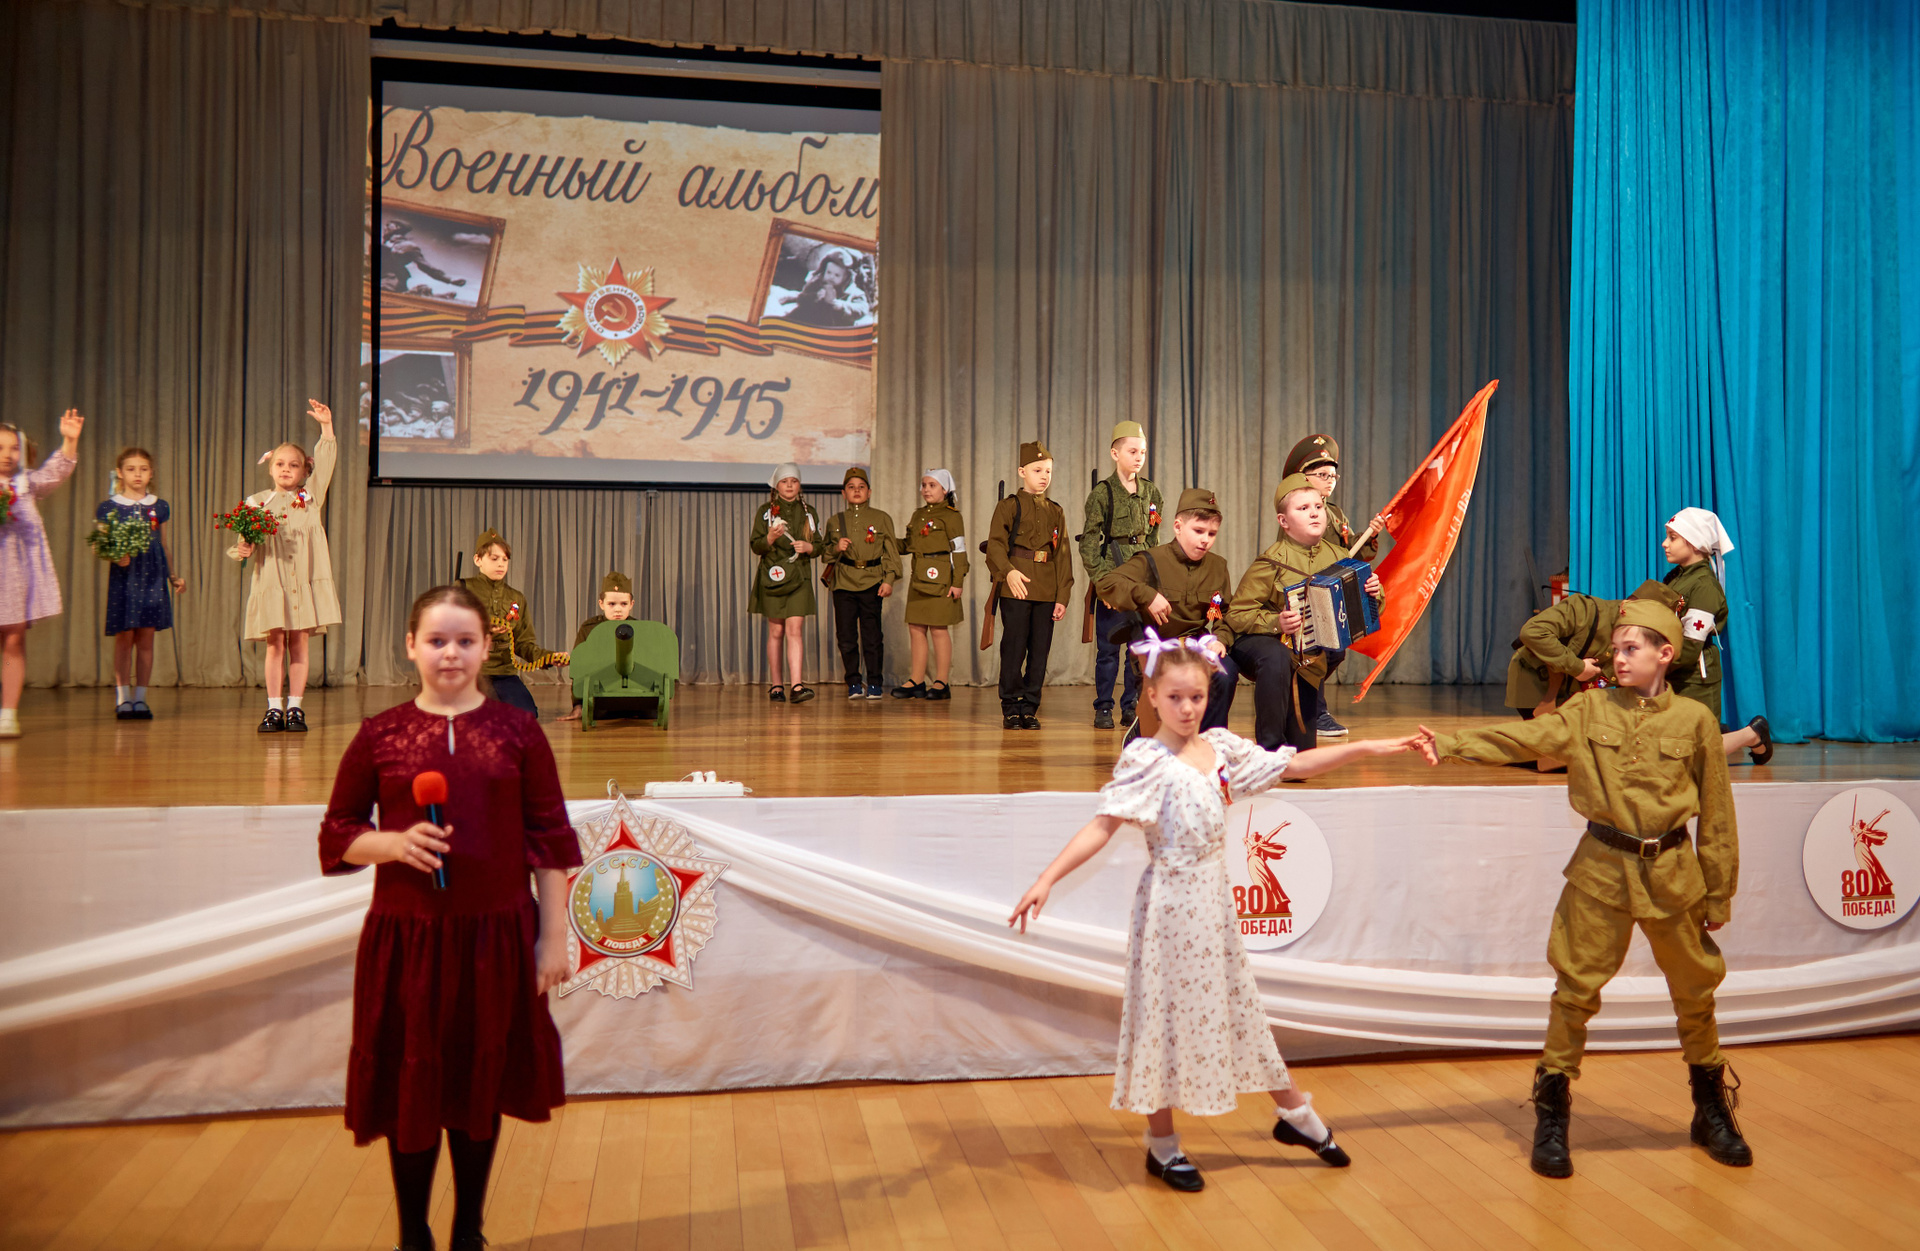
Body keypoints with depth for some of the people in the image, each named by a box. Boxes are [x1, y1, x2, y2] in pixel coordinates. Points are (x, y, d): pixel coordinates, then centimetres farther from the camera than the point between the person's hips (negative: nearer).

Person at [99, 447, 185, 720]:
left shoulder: (159, 507, 11)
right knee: (124, 637, -2)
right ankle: (123, 699, 4)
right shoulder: (108, 507, 2)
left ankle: (140, 698, 8)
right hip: (123, 577, -2)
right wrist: (115, 556, -19)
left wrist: (173, 577, 12)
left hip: (152, 578, 2)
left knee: (146, 638, 3)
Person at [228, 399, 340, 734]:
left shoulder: (310, 497, 9)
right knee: (275, 645, 2)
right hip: (270, 582, 0)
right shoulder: (257, 502, 8)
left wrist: (326, 426, -6)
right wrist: (242, 550, -15)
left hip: (304, 582, 0)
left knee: (298, 644, 4)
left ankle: (295, 709, 9)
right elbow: (247, 540, 8)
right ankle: (273, 709, 8)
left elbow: (325, 464, 1)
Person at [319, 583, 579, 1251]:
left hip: (497, 935, 0)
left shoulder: (518, 731, -1)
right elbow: (338, 834, 6)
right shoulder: (379, 735, 0)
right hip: (406, 937, 0)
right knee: (411, 1088, 9)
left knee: (481, 1087, 13)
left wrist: (553, 938, -1)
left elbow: (550, 842, 1)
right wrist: (395, 843, -14)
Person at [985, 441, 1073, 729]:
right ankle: (1011, 708, 7)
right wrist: (1008, 571, -26)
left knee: (1040, 651, 4)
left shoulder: (1056, 512, 15)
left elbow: (1063, 556, 14)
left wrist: (1063, 596, 6)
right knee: (1014, 648, -4)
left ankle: (1029, 708, 13)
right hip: (1015, 588, -4)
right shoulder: (1009, 506, 3)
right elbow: (996, 544, -7)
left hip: (1047, 592, 4)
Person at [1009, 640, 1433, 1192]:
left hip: (1214, 897, 6)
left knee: (1237, 1003, 19)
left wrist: (1368, 747, 9)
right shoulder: (1146, 760, -15)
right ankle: (1162, 1144, 21)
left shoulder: (1221, 746, 3)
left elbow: (1296, 764, 11)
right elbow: (1102, 825, -22)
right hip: (1171, 902, -6)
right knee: (1167, 1012, 5)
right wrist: (1047, 879, -33)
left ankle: (1295, 1114, 36)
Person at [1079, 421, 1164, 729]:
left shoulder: (1152, 493, 10)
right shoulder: (1102, 493, -4)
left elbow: (1154, 539, 16)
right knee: (1108, 647, 0)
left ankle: (1131, 706, 15)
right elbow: (1090, 544, -6)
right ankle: (1103, 708, 10)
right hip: (1112, 576, -4)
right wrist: (1102, 580, -14)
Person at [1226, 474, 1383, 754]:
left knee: (1303, 750, 2)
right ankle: (1270, 745, -30)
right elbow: (1237, 614, -17)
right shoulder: (1272, 563, -16)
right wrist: (1275, 623, -33)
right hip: (1261, 641, -5)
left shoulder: (1338, 557, -1)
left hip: (1309, 657, 5)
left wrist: (1374, 593, -12)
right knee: (1275, 658, -44)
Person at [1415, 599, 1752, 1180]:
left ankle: (1712, 1110, 36)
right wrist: (1452, 744, -27)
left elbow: (1716, 815, 3)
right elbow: (1524, 737, -13)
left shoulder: (1695, 720, -2)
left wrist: (1719, 895, 5)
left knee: (1695, 990, 13)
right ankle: (1551, 1115, 15)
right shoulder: (1589, 709, -1)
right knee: (1576, 987, 2)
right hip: (1602, 869, 0)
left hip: (1672, 873, 0)